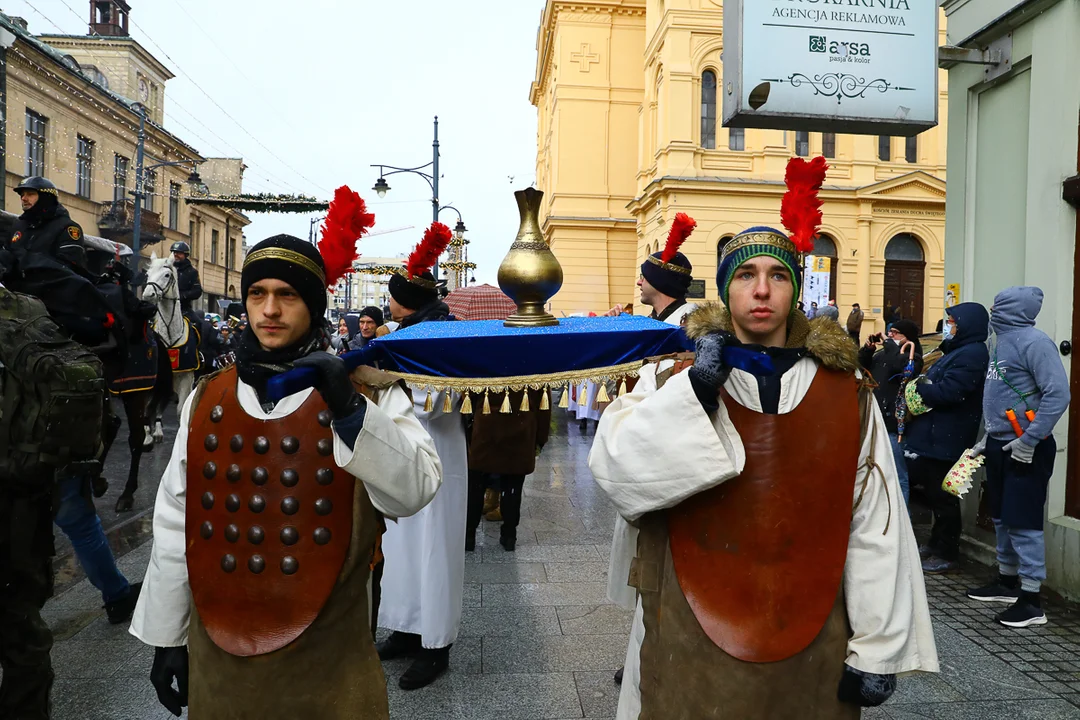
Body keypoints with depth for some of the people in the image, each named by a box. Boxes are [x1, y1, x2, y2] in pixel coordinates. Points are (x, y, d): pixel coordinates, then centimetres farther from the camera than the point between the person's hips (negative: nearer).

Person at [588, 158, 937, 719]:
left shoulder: (846, 393, -2)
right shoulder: (675, 381, -3)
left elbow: (876, 527, -2)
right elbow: (612, 470, -17)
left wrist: (878, 649, -3)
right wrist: (694, 391, -24)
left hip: (811, 646, 1)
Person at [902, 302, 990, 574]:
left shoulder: (973, 353, -16)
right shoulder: (960, 350, 18)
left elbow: (947, 392, -24)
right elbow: (938, 384, 19)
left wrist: (918, 387, -9)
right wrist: (924, 385, -1)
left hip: (946, 439, -10)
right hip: (935, 435, 10)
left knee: (943, 496, -2)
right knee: (935, 493, 17)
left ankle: (947, 554, 8)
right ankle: (936, 544, 29)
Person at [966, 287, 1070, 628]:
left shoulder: (1033, 342, -15)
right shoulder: (1004, 341, 13)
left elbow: (1058, 394, -22)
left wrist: (1029, 440, -23)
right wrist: (990, 437, 18)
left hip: (1025, 449, -9)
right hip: (1001, 445, 10)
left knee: (1024, 522, -5)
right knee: (1003, 518, 17)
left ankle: (1031, 600, 2)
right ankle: (1007, 582, 30)